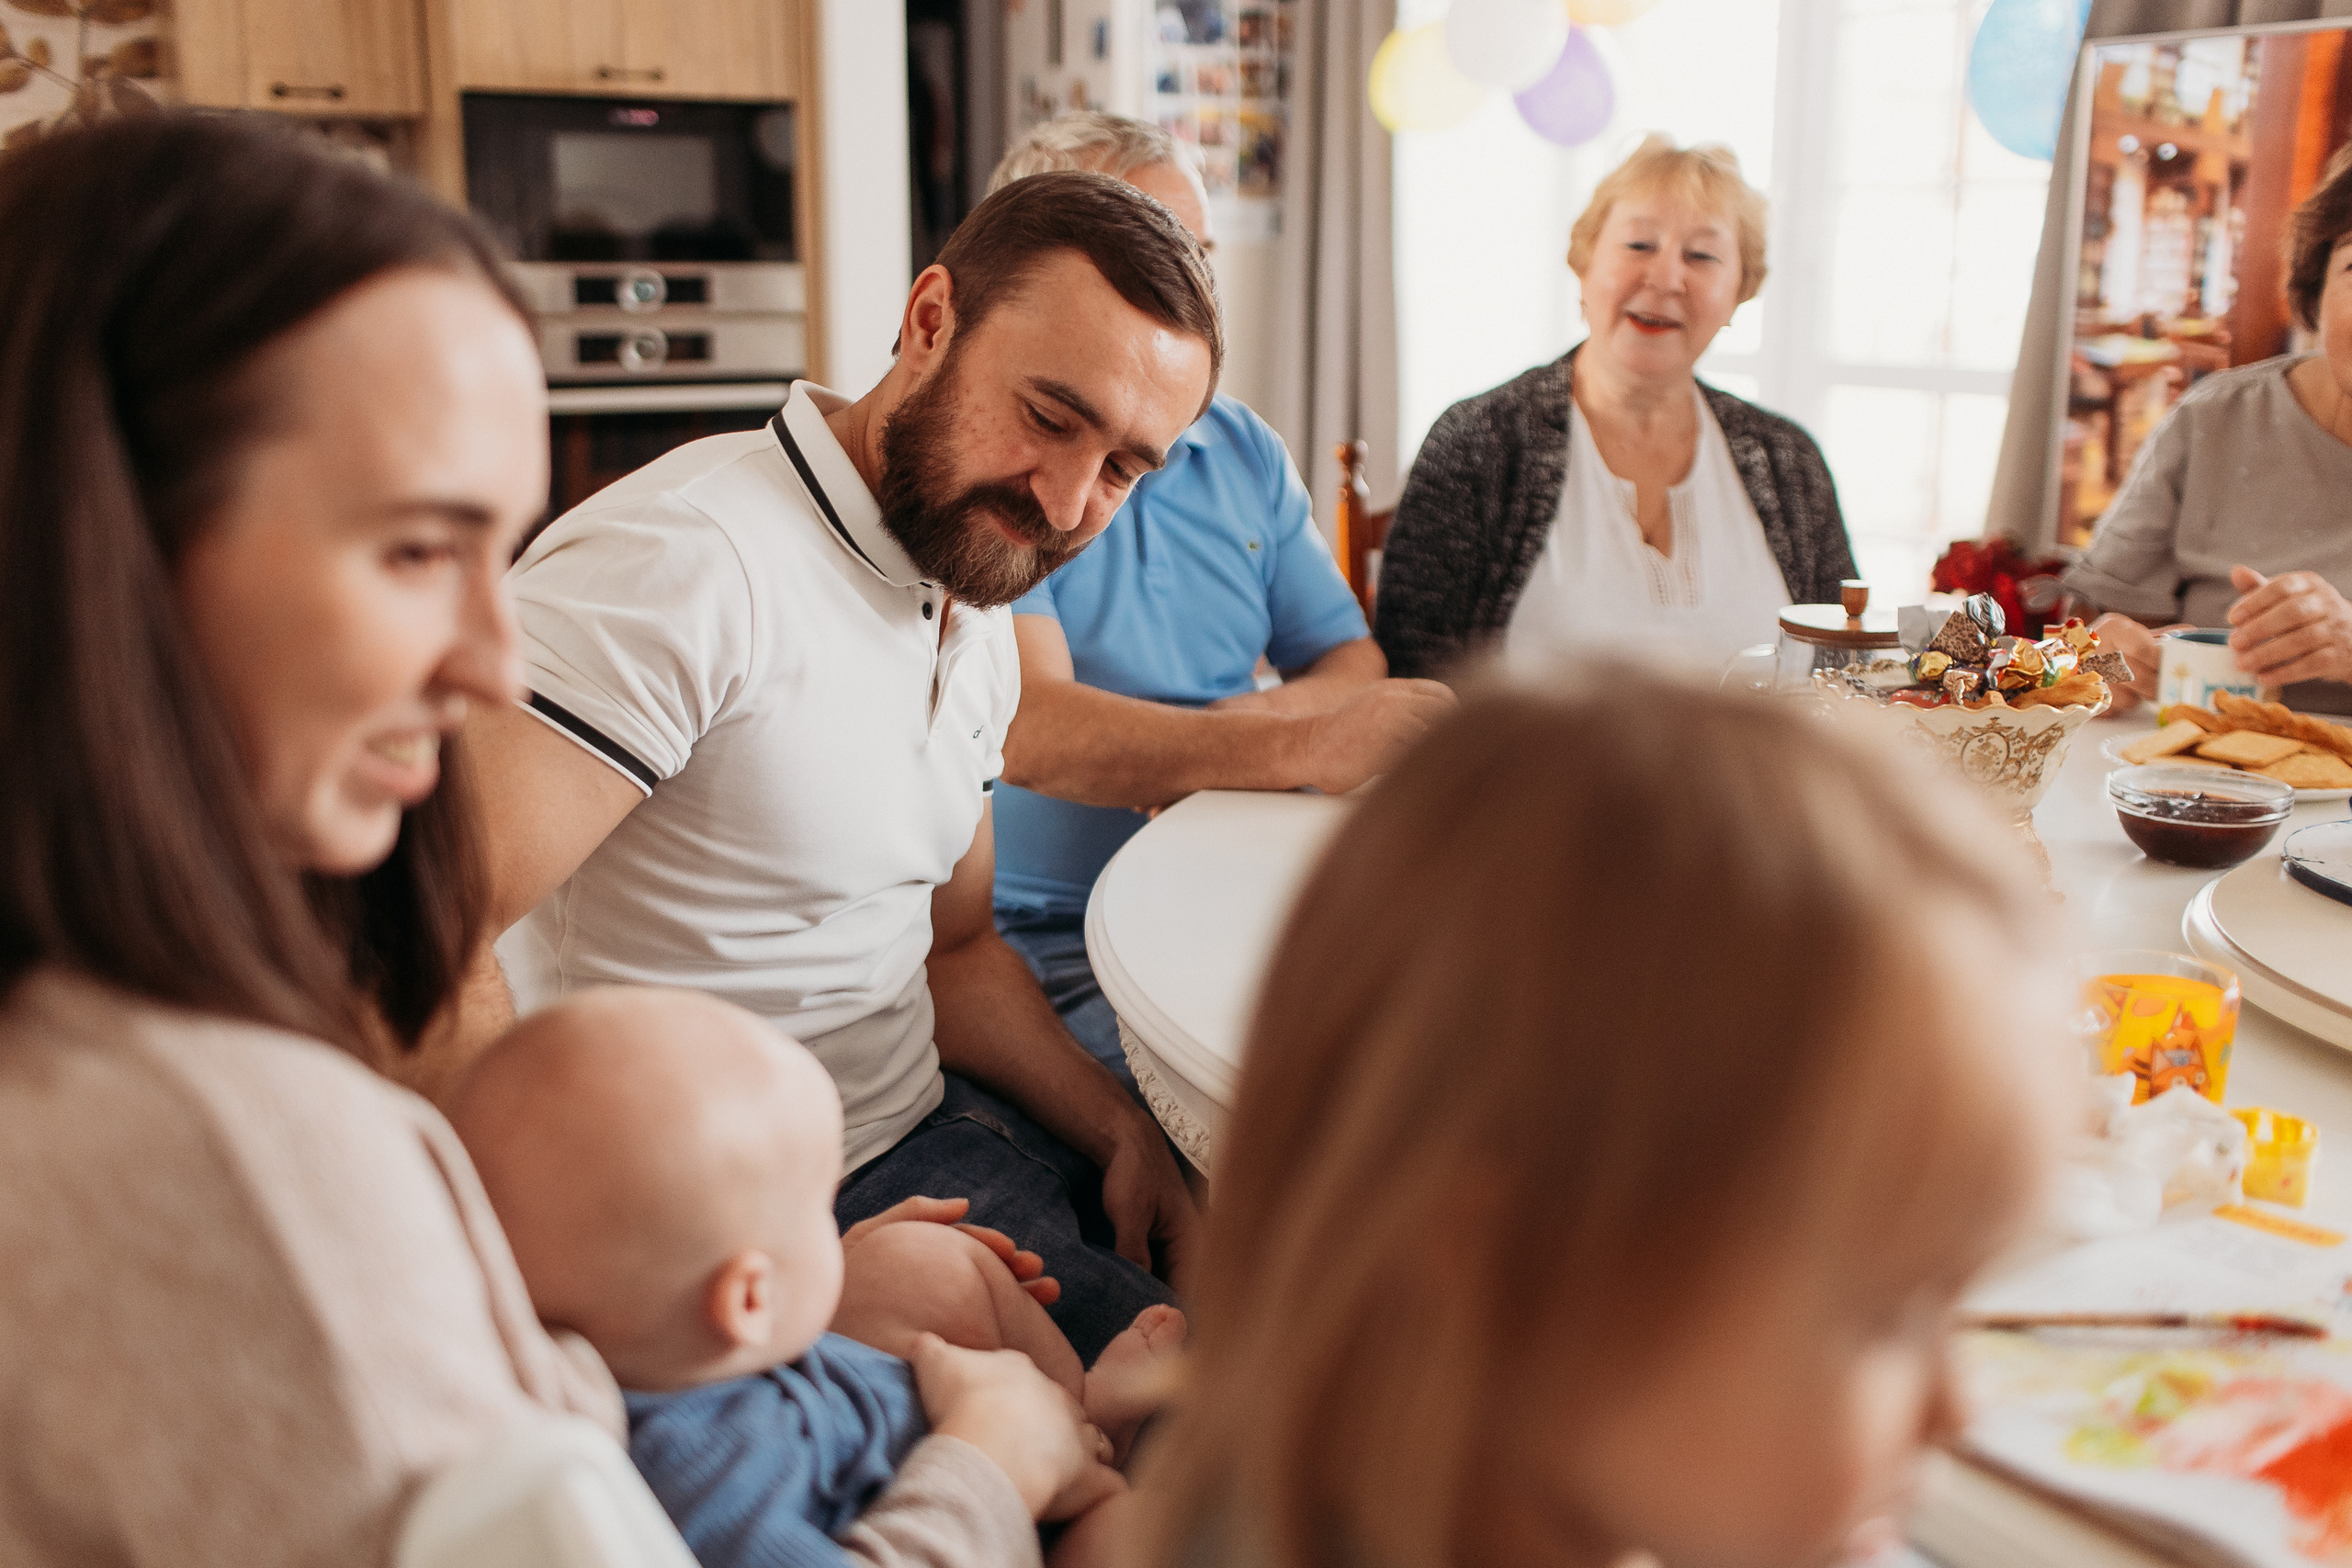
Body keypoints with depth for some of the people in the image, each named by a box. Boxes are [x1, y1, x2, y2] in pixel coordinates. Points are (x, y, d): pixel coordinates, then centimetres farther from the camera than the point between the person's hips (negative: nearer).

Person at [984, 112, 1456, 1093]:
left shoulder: (1245, 451, 14)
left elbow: (1352, 659, 16)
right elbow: (1029, 732, -23)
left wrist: (1276, 714, -9)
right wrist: (1300, 750, -33)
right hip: (1043, 935, -6)